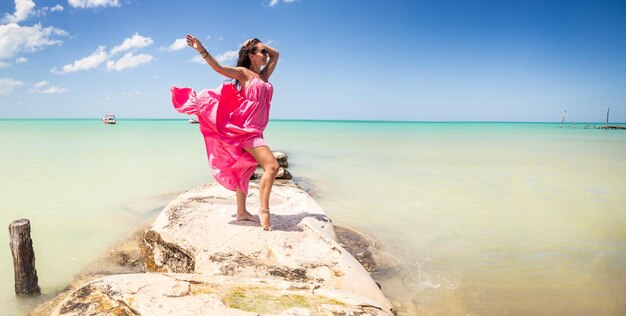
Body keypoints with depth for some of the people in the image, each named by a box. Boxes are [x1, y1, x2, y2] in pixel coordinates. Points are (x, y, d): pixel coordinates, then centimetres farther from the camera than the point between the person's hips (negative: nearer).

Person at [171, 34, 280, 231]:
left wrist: (261, 46, 17)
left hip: (256, 129, 8)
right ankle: (264, 210, -14)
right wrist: (202, 50, -23)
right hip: (245, 127, -8)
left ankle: (241, 212, 20)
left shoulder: (264, 75, 17)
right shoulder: (243, 73, -2)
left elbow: (276, 54, 27)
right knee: (272, 166, -19)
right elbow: (218, 68, -14)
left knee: (243, 170, 13)